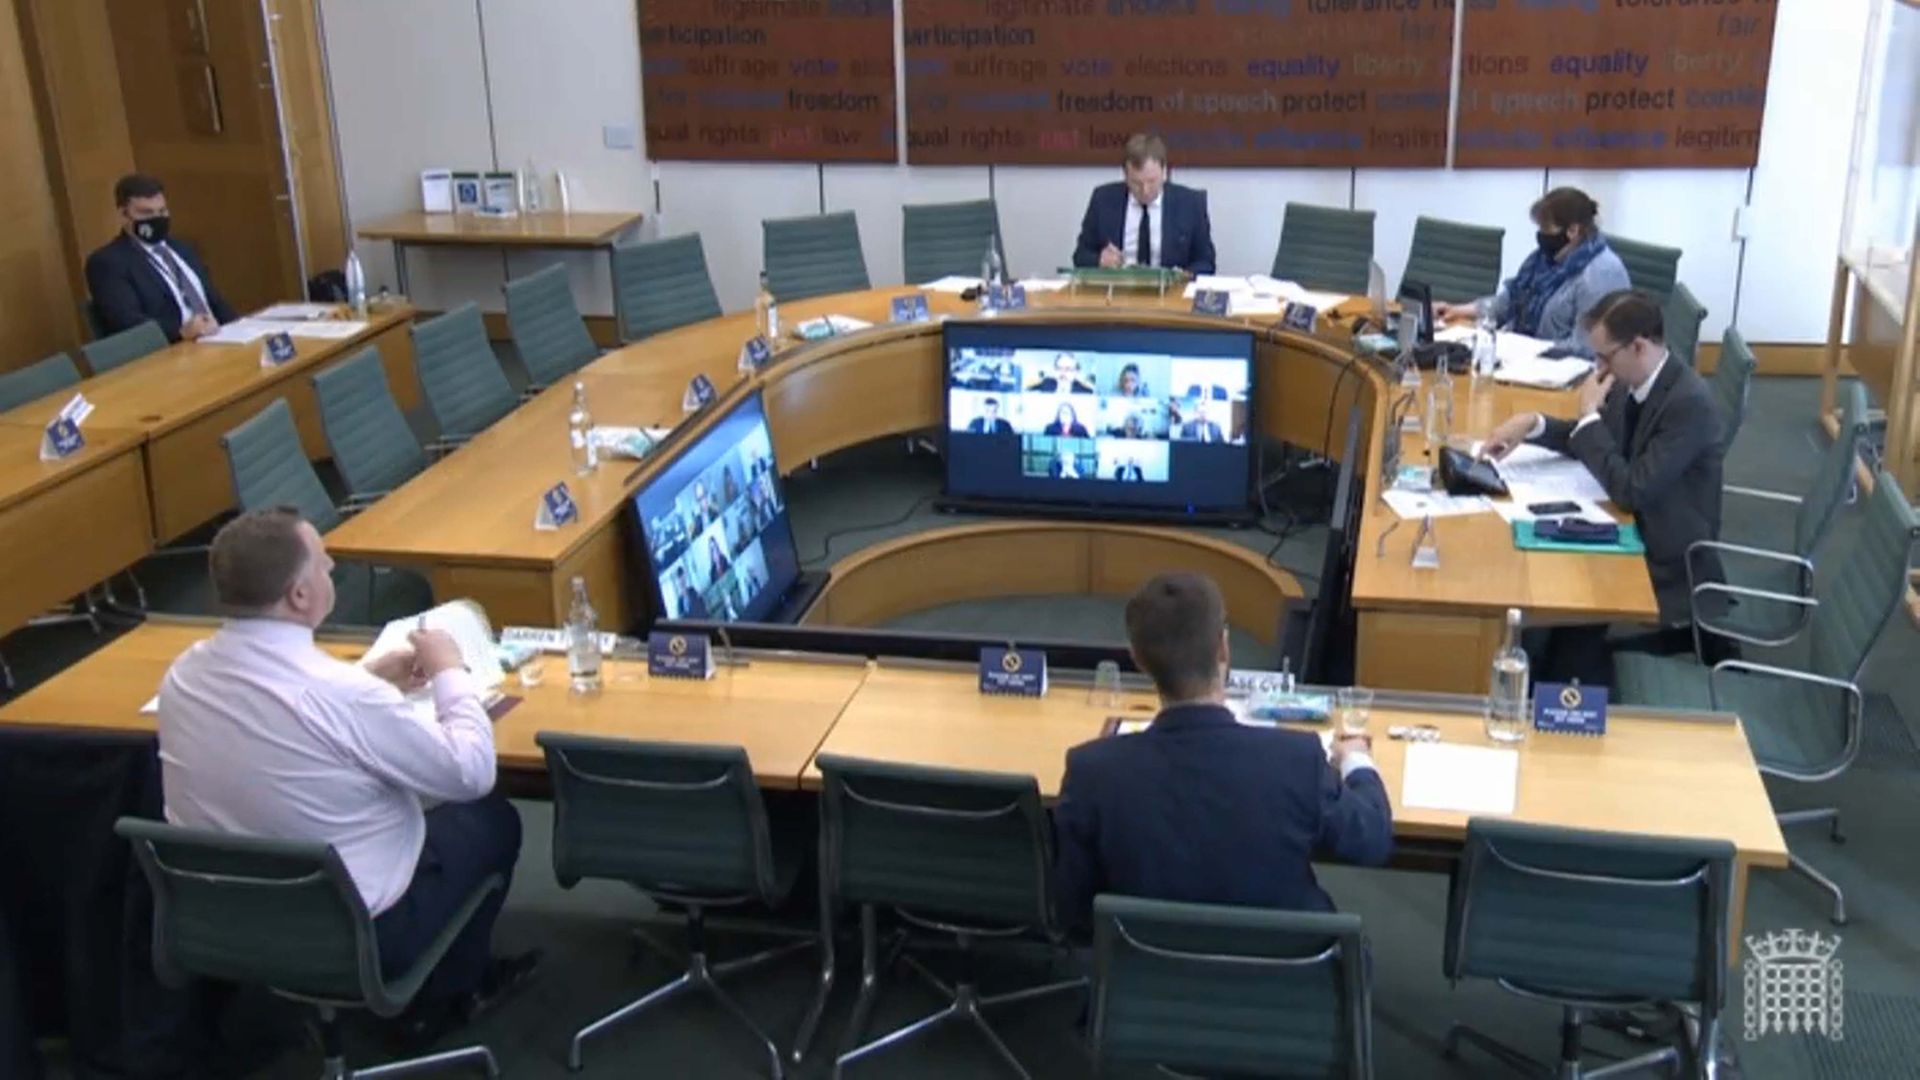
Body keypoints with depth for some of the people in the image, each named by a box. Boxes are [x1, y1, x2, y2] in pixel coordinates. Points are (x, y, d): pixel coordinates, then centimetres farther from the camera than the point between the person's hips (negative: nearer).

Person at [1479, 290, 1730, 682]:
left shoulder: (1690, 402, -26)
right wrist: (1532, 424, -3)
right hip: (1636, 538, 8)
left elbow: (1632, 491, -28)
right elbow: (1592, 440, 16)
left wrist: (1589, 415, -20)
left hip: (1671, 570, -8)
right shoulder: (1630, 383, 0)